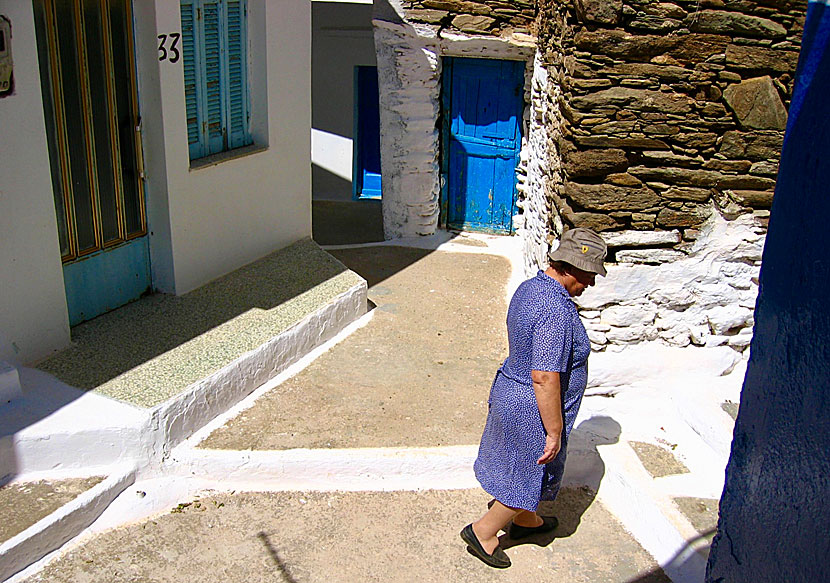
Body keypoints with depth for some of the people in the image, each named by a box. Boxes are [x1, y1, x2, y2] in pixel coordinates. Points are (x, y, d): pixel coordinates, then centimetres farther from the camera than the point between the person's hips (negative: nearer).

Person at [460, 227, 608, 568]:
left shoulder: (529, 288, 0)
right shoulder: (556, 311, -31)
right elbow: (545, 378, -32)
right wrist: (554, 431, -23)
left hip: (511, 391, 9)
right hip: (533, 411, -9)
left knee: (521, 467, 28)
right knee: (533, 477, 13)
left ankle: (524, 520, 50)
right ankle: (482, 532, 26)